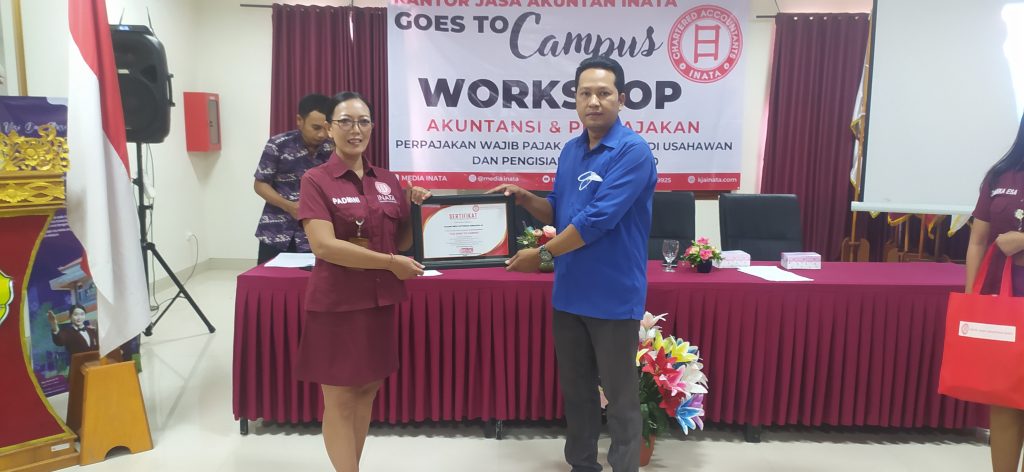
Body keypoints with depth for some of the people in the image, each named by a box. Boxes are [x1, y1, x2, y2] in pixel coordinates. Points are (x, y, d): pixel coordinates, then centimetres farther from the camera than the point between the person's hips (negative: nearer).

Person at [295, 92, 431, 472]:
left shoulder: (388, 181, 8)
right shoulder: (316, 181, -7)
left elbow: (403, 242, 11)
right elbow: (324, 245, -19)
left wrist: (416, 209, -7)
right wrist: (390, 262, -20)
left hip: (381, 301, 5)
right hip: (337, 303, -5)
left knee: (368, 390, 15)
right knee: (338, 400, 4)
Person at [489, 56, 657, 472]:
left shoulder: (633, 151, -16)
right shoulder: (571, 150, 9)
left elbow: (597, 219, -23)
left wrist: (543, 255, -15)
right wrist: (525, 198, -4)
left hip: (613, 296, -7)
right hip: (569, 293, 7)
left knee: (620, 395, 8)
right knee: (575, 388, 18)